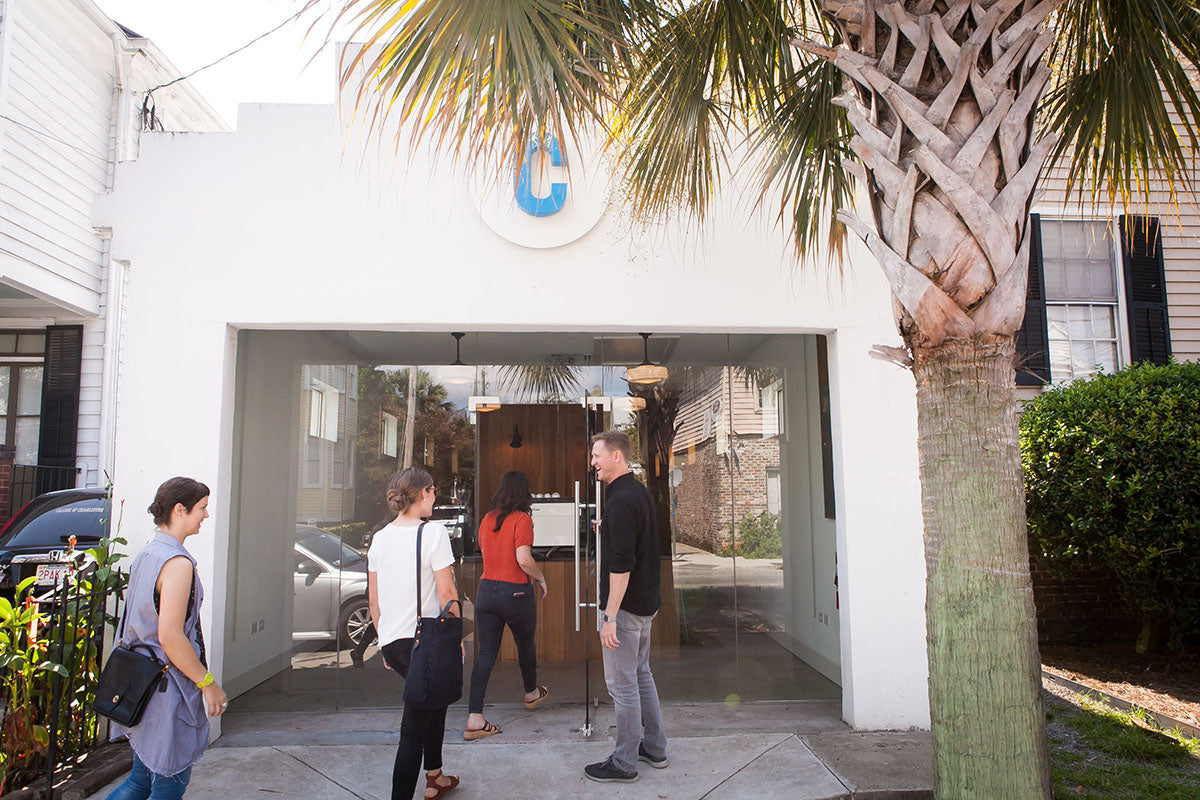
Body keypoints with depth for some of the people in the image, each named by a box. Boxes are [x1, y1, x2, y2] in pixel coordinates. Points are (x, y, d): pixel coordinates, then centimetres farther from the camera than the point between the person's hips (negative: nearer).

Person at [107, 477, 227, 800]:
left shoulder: (145, 555, 9)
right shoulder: (177, 562, -20)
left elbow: (140, 623, 15)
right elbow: (170, 636, -24)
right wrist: (207, 682, -16)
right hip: (168, 689, -9)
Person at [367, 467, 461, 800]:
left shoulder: (380, 537, 7)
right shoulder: (432, 532, -12)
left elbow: (373, 597, 12)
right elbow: (446, 592, -13)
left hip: (391, 643, 7)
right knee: (413, 729, 0)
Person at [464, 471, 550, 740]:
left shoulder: (487, 519, 6)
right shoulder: (521, 519, -13)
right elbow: (523, 559, -22)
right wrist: (541, 578, -4)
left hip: (486, 589, 5)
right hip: (515, 592, -4)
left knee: (486, 653, 5)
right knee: (526, 644, 20)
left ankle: (474, 719, 0)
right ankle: (531, 693, 42)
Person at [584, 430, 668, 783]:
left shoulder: (621, 500, -21)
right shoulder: (640, 492, 9)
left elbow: (622, 563, -26)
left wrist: (611, 616, -24)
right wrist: (608, 529, 23)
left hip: (625, 607, -10)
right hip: (647, 602, 10)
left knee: (622, 684, 2)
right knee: (641, 674, 20)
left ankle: (624, 763, 13)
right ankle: (654, 748, 31)